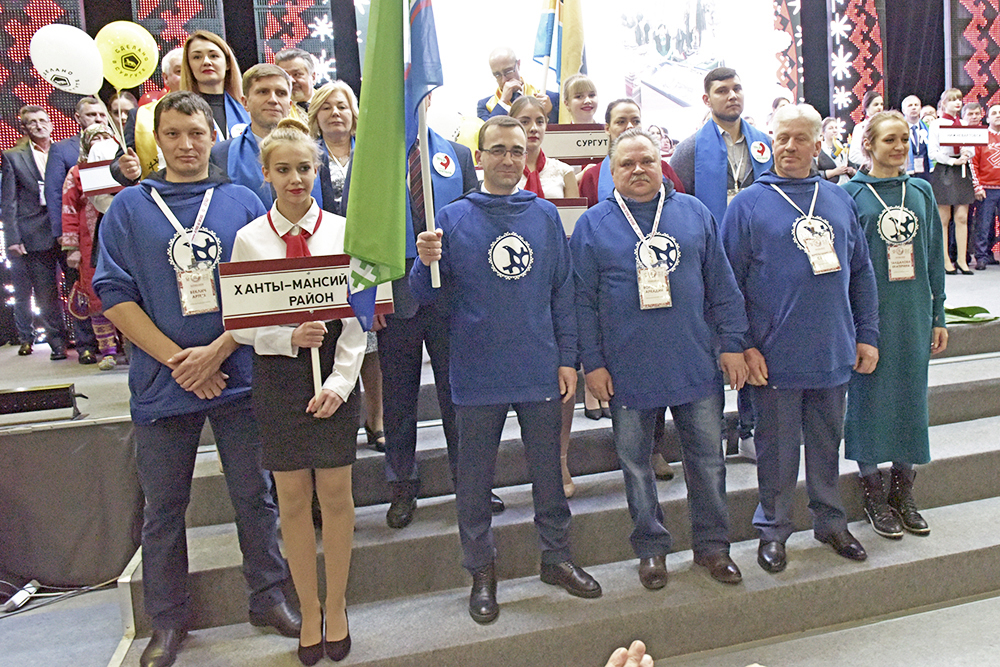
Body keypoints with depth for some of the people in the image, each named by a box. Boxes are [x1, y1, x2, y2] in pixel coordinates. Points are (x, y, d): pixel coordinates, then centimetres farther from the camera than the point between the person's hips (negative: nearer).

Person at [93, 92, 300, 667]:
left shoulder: (243, 203, 5)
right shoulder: (128, 208, 4)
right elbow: (115, 295, -2)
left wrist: (217, 350, -12)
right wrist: (176, 359, -13)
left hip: (237, 377, 0)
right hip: (162, 379, 0)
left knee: (254, 494, 9)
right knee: (164, 506, 11)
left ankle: (269, 596, 28)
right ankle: (168, 620, 28)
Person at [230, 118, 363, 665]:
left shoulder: (342, 231, -1)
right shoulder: (249, 239, 1)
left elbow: (356, 317, -2)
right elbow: (240, 323, -1)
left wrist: (339, 382, -10)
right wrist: (289, 337, -18)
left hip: (335, 368, 0)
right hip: (277, 373, 1)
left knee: (335, 494, 7)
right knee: (292, 499, 8)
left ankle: (336, 607, 26)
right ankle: (308, 611, 27)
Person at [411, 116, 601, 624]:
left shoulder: (545, 215, 5)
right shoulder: (453, 218, -2)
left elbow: (562, 291, 8)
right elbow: (427, 296, -3)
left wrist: (567, 358, 4)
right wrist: (425, 263, -24)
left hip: (540, 370, 2)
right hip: (478, 374, -1)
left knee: (548, 469, 15)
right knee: (475, 478, 10)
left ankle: (557, 557, 33)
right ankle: (481, 571, 28)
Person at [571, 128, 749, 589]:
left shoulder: (694, 213, 6)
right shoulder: (593, 224, 0)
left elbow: (721, 284, 8)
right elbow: (583, 301, -1)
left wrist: (732, 344, 3)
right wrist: (593, 363, -6)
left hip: (696, 364, 2)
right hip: (628, 371, -1)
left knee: (708, 457, 10)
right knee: (635, 463, 10)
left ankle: (712, 544, 29)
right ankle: (651, 547, 29)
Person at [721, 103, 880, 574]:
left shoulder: (839, 200, 9)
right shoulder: (749, 204, -4)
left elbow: (861, 271, 12)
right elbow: (729, 282, -7)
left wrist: (867, 334, 8)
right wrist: (743, 345, -12)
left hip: (833, 353, 4)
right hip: (774, 356, -4)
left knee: (828, 442, 17)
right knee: (777, 447, 7)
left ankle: (830, 521, 35)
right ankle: (773, 530, 25)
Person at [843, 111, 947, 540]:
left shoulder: (921, 191, 9)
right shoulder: (851, 194, -3)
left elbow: (934, 257, 11)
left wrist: (938, 316, 9)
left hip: (913, 313, 4)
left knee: (911, 397, 9)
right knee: (869, 397, 3)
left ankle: (902, 494, 24)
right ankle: (874, 496, 17)